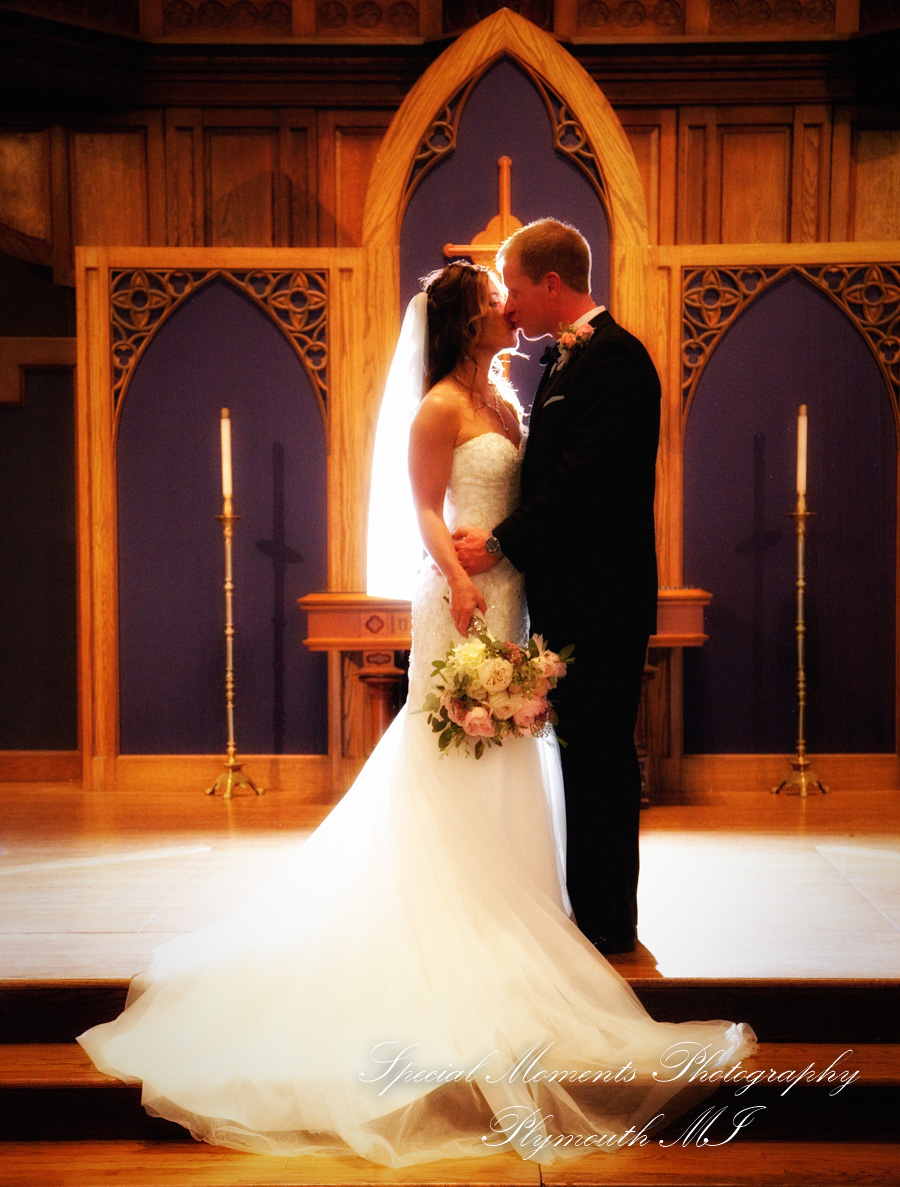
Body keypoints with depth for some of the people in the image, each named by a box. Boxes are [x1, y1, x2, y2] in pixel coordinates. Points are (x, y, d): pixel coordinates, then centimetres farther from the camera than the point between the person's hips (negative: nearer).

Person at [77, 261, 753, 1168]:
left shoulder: (502, 403, 16)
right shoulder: (440, 405, -9)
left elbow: (524, 499, 14)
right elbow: (428, 512, -14)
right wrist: (460, 582, -27)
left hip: (507, 597, 9)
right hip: (465, 601, -9)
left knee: (504, 777, 14)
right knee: (460, 778, -2)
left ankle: (495, 917, 24)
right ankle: (459, 933, 5)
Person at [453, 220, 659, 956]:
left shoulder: (613, 357, -15)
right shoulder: (568, 358, 16)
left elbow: (582, 477, -22)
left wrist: (502, 543, -16)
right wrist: (507, 540, 3)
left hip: (601, 602, -10)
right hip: (571, 598, 10)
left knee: (602, 760, -2)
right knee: (586, 758, 15)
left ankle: (609, 925, 9)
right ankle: (594, 915, 26)